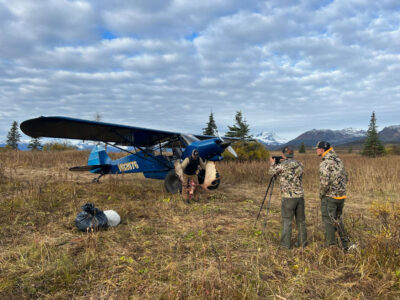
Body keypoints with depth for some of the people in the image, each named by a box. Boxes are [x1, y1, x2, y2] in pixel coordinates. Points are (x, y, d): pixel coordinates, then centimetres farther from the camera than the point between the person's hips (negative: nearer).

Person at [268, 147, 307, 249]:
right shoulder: (299, 164, 9)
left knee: (287, 220, 3)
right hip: (300, 196, 5)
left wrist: (273, 164, 23)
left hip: (288, 196, -5)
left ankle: (286, 243, 7)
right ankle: (302, 242, 21)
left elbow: (271, 172, 5)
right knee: (301, 220, 13)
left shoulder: (283, 165, -9)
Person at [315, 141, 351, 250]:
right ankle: (345, 244, 24)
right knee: (337, 219, 20)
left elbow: (324, 181, -23)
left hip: (330, 196, -8)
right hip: (341, 195, 8)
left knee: (328, 220, 3)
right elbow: (345, 177, 16)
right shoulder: (338, 160, 10)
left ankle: (331, 244, 8)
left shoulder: (325, 163, -17)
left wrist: (321, 194, -8)